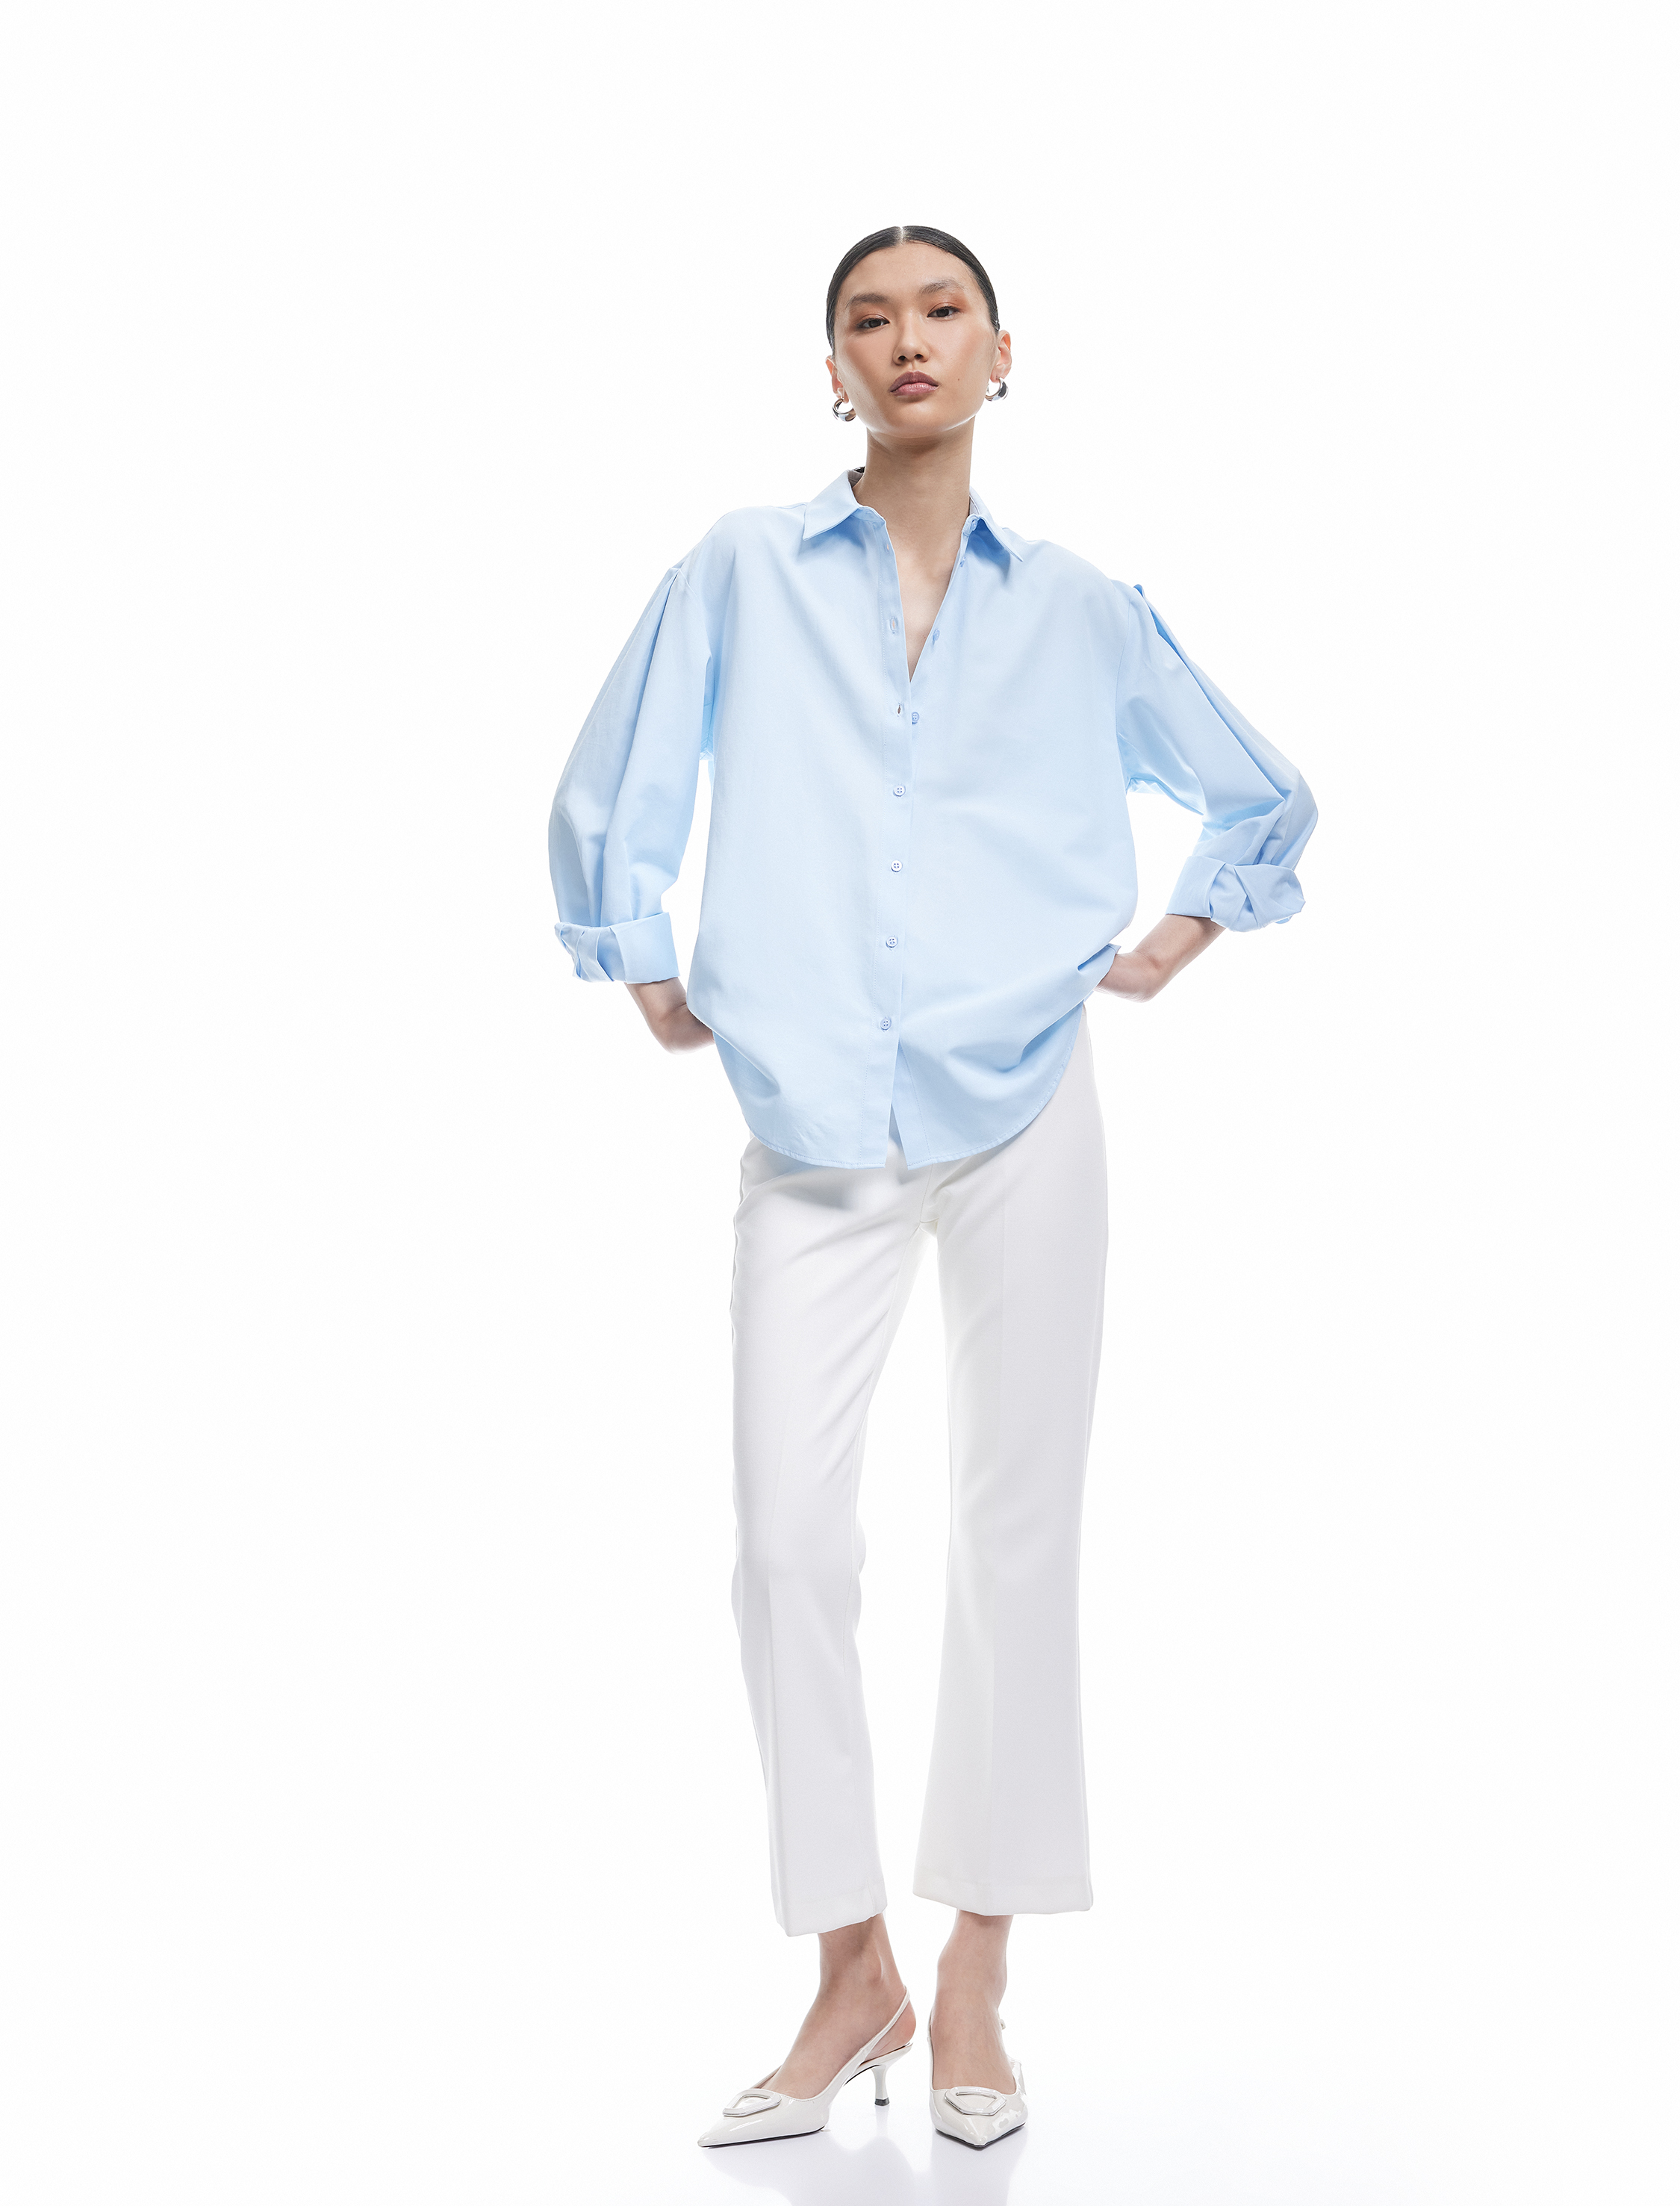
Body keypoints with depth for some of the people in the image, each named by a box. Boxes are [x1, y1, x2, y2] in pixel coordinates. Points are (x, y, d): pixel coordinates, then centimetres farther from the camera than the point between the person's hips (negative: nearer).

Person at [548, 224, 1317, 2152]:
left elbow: (1264, 800, 22)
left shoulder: (1083, 613, 10)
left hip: (1023, 1121, 1)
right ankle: (850, 1980, 10)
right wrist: (656, 989, 10)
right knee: (788, 1539, -6)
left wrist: (1169, 949, 13)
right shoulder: (743, 574, 6)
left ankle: (973, 1989, 13)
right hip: (814, 1141, 0)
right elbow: (610, 803, 10)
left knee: (1017, 1532, 1)